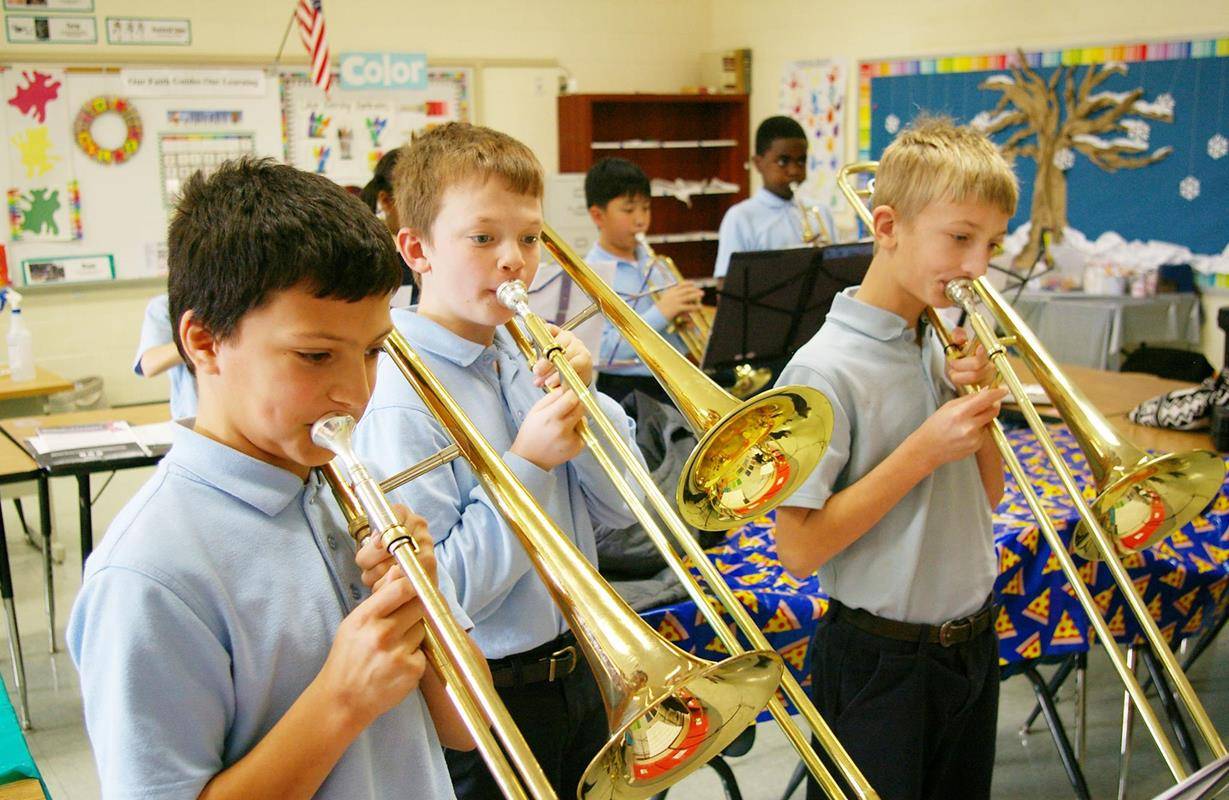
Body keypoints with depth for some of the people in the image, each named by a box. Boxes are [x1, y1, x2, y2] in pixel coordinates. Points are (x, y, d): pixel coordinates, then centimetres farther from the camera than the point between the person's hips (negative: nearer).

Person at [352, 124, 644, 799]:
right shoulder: (399, 397, -22)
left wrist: (584, 395, -12)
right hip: (480, 706, -7)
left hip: (578, 670, 7)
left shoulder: (530, 358, 0)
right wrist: (528, 461, -26)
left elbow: (619, 507, 2)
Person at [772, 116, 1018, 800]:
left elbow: (986, 497, 9)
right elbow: (800, 548, -23)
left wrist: (979, 407, -9)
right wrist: (923, 450, -25)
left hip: (971, 647, 7)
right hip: (879, 666, -7)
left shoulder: (945, 347, 1)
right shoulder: (826, 370, -21)